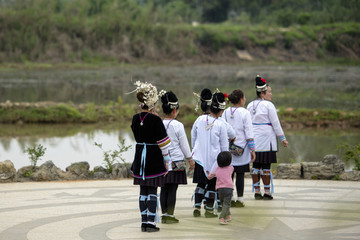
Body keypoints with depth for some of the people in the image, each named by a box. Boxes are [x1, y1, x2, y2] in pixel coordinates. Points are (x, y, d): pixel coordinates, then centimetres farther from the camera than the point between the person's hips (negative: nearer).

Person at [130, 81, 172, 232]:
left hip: (140, 157, 5)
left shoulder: (136, 119, 1)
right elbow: (163, 143, -12)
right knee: (152, 191, -1)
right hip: (154, 158, -5)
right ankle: (150, 222, -3)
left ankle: (144, 222, 12)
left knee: (143, 191, 10)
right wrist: (167, 161, -3)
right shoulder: (156, 120, -15)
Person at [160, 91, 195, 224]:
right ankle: (170, 215, 0)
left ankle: (164, 214, 11)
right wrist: (190, 159, 8)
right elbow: (184, 144, -4)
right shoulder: (178, 125, -10)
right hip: (176, 161, -4)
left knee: (164, 188, 8)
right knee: (172, 189, -1)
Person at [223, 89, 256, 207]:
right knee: (240, 174, 2)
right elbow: (249, 134, -9)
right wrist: (252, 150, -3)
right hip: (241, 149, -4)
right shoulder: (245, 113, -8)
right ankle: (240, 199, 4)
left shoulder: (225, 113, 3)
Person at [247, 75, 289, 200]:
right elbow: (276, 123, -8)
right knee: (266, 165, -3)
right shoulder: (268, 105, -9)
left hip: (253, 139, 6)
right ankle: (267, 192, -1)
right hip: (266, 139, -6)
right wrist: (282, 139, -1)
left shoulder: (250, 105, 10)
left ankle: (257, 192, 10)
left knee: (255, 165, 8)